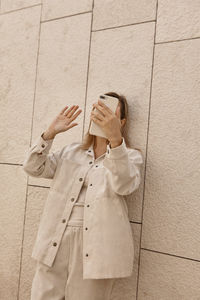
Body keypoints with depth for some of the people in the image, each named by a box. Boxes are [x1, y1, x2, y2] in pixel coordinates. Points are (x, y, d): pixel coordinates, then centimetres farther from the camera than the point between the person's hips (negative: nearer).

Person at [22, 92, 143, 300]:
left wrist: (115, 138, -32)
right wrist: (50, 133, -5)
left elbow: (124, 185, -18)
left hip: (95, 245, -3)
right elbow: (33, 168, 8)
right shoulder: (71, 151, 16)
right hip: (56, 241, 4)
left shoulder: (130, 156, 4)